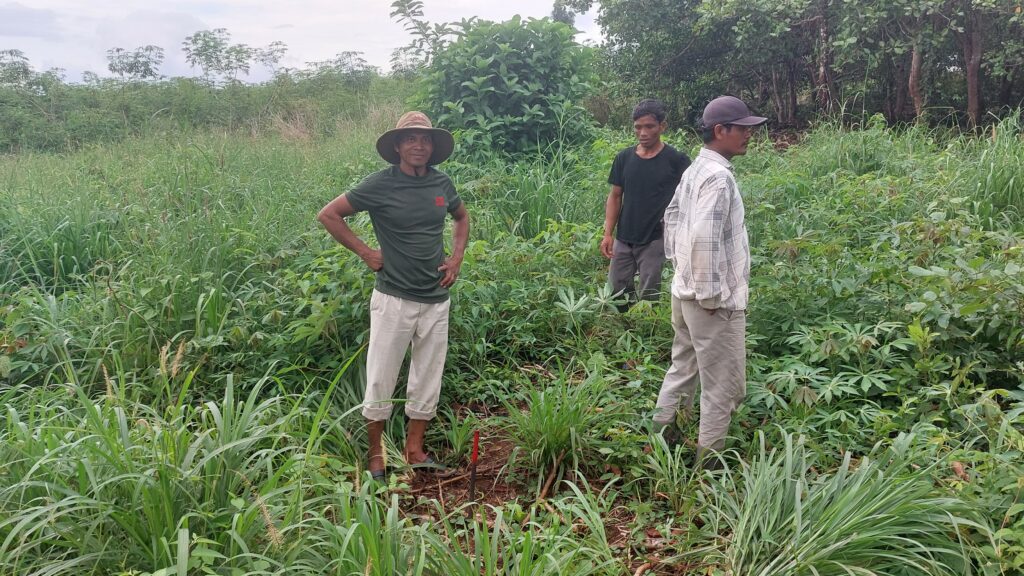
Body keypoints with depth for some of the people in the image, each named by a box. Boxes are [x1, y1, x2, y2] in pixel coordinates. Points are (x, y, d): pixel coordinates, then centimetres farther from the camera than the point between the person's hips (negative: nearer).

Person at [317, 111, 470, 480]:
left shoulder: (441, 183, 4)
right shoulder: (381, 184, -9)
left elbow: (461, 217, 24)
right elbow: (328, 215, -3)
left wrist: (457, 258, 10)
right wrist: (365, 252, -7)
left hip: (436, 299, 5)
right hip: (394, 298, -4)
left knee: (428, 379, 12)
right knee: (381, 380, 3)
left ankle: (415, 450, 27)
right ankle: (376, 454, 20)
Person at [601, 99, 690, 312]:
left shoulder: (676, 160, -7)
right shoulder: (624, 158, 4)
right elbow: (615, 196, 10)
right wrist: (608, 234, 2)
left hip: (655, 241, -4)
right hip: (623, 240, 4)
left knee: (649, 298, 3)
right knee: (616, 293, 8)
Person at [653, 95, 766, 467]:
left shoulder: (695, 170, 9)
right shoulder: (719, 176, -21)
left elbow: (672, 215, 21)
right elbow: (704, 237, -29)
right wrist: (712, 296, -22)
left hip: (685, 290, 10)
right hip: (713, 298, -10)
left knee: (683, 367, 22)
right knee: (723, 384, 3)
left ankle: (661, 434, 33)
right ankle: (708, 458, 13)